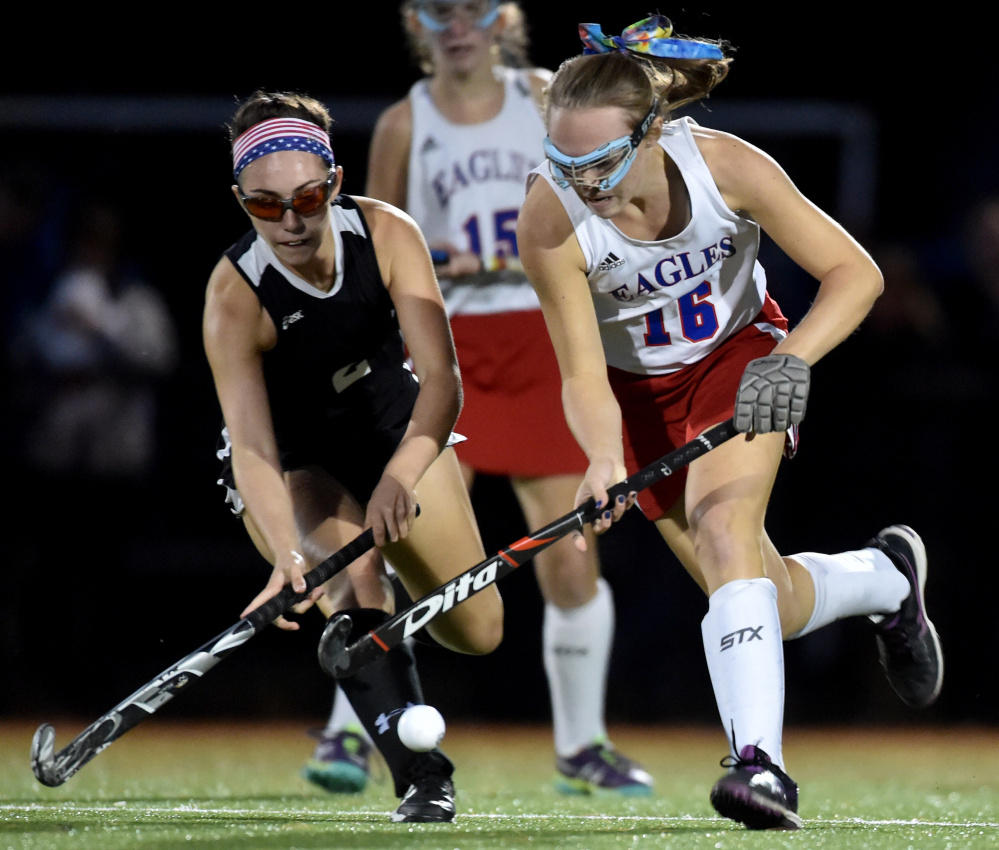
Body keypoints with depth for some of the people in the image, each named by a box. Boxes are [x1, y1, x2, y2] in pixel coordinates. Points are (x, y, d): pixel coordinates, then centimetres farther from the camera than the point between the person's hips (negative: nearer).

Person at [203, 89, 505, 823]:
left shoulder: (386, 235, -27)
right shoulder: (235, 298, -32)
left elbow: (441, 376, -35)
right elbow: (253, 448, -41)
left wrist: (402, 475, -53)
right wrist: (286, 557, -58)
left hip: (400, 435, 3)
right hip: (294, 467, -3)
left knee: (479, 633, 10)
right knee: (352, 583, -33)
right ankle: (422, 778, -28)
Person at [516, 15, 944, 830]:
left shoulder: (725, 166, -29)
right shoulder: (550, 223, -30)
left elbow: (855, 272, -20)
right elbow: (583, 375, -25)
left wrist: (792, 360, -35)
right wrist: (605, 459, -44)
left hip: (741, 355, -2)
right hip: (635, 387, 2)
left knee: (722, 526, -29)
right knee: (770, 608, 0)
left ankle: (759, 762, -35)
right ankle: (887, 577, 33)